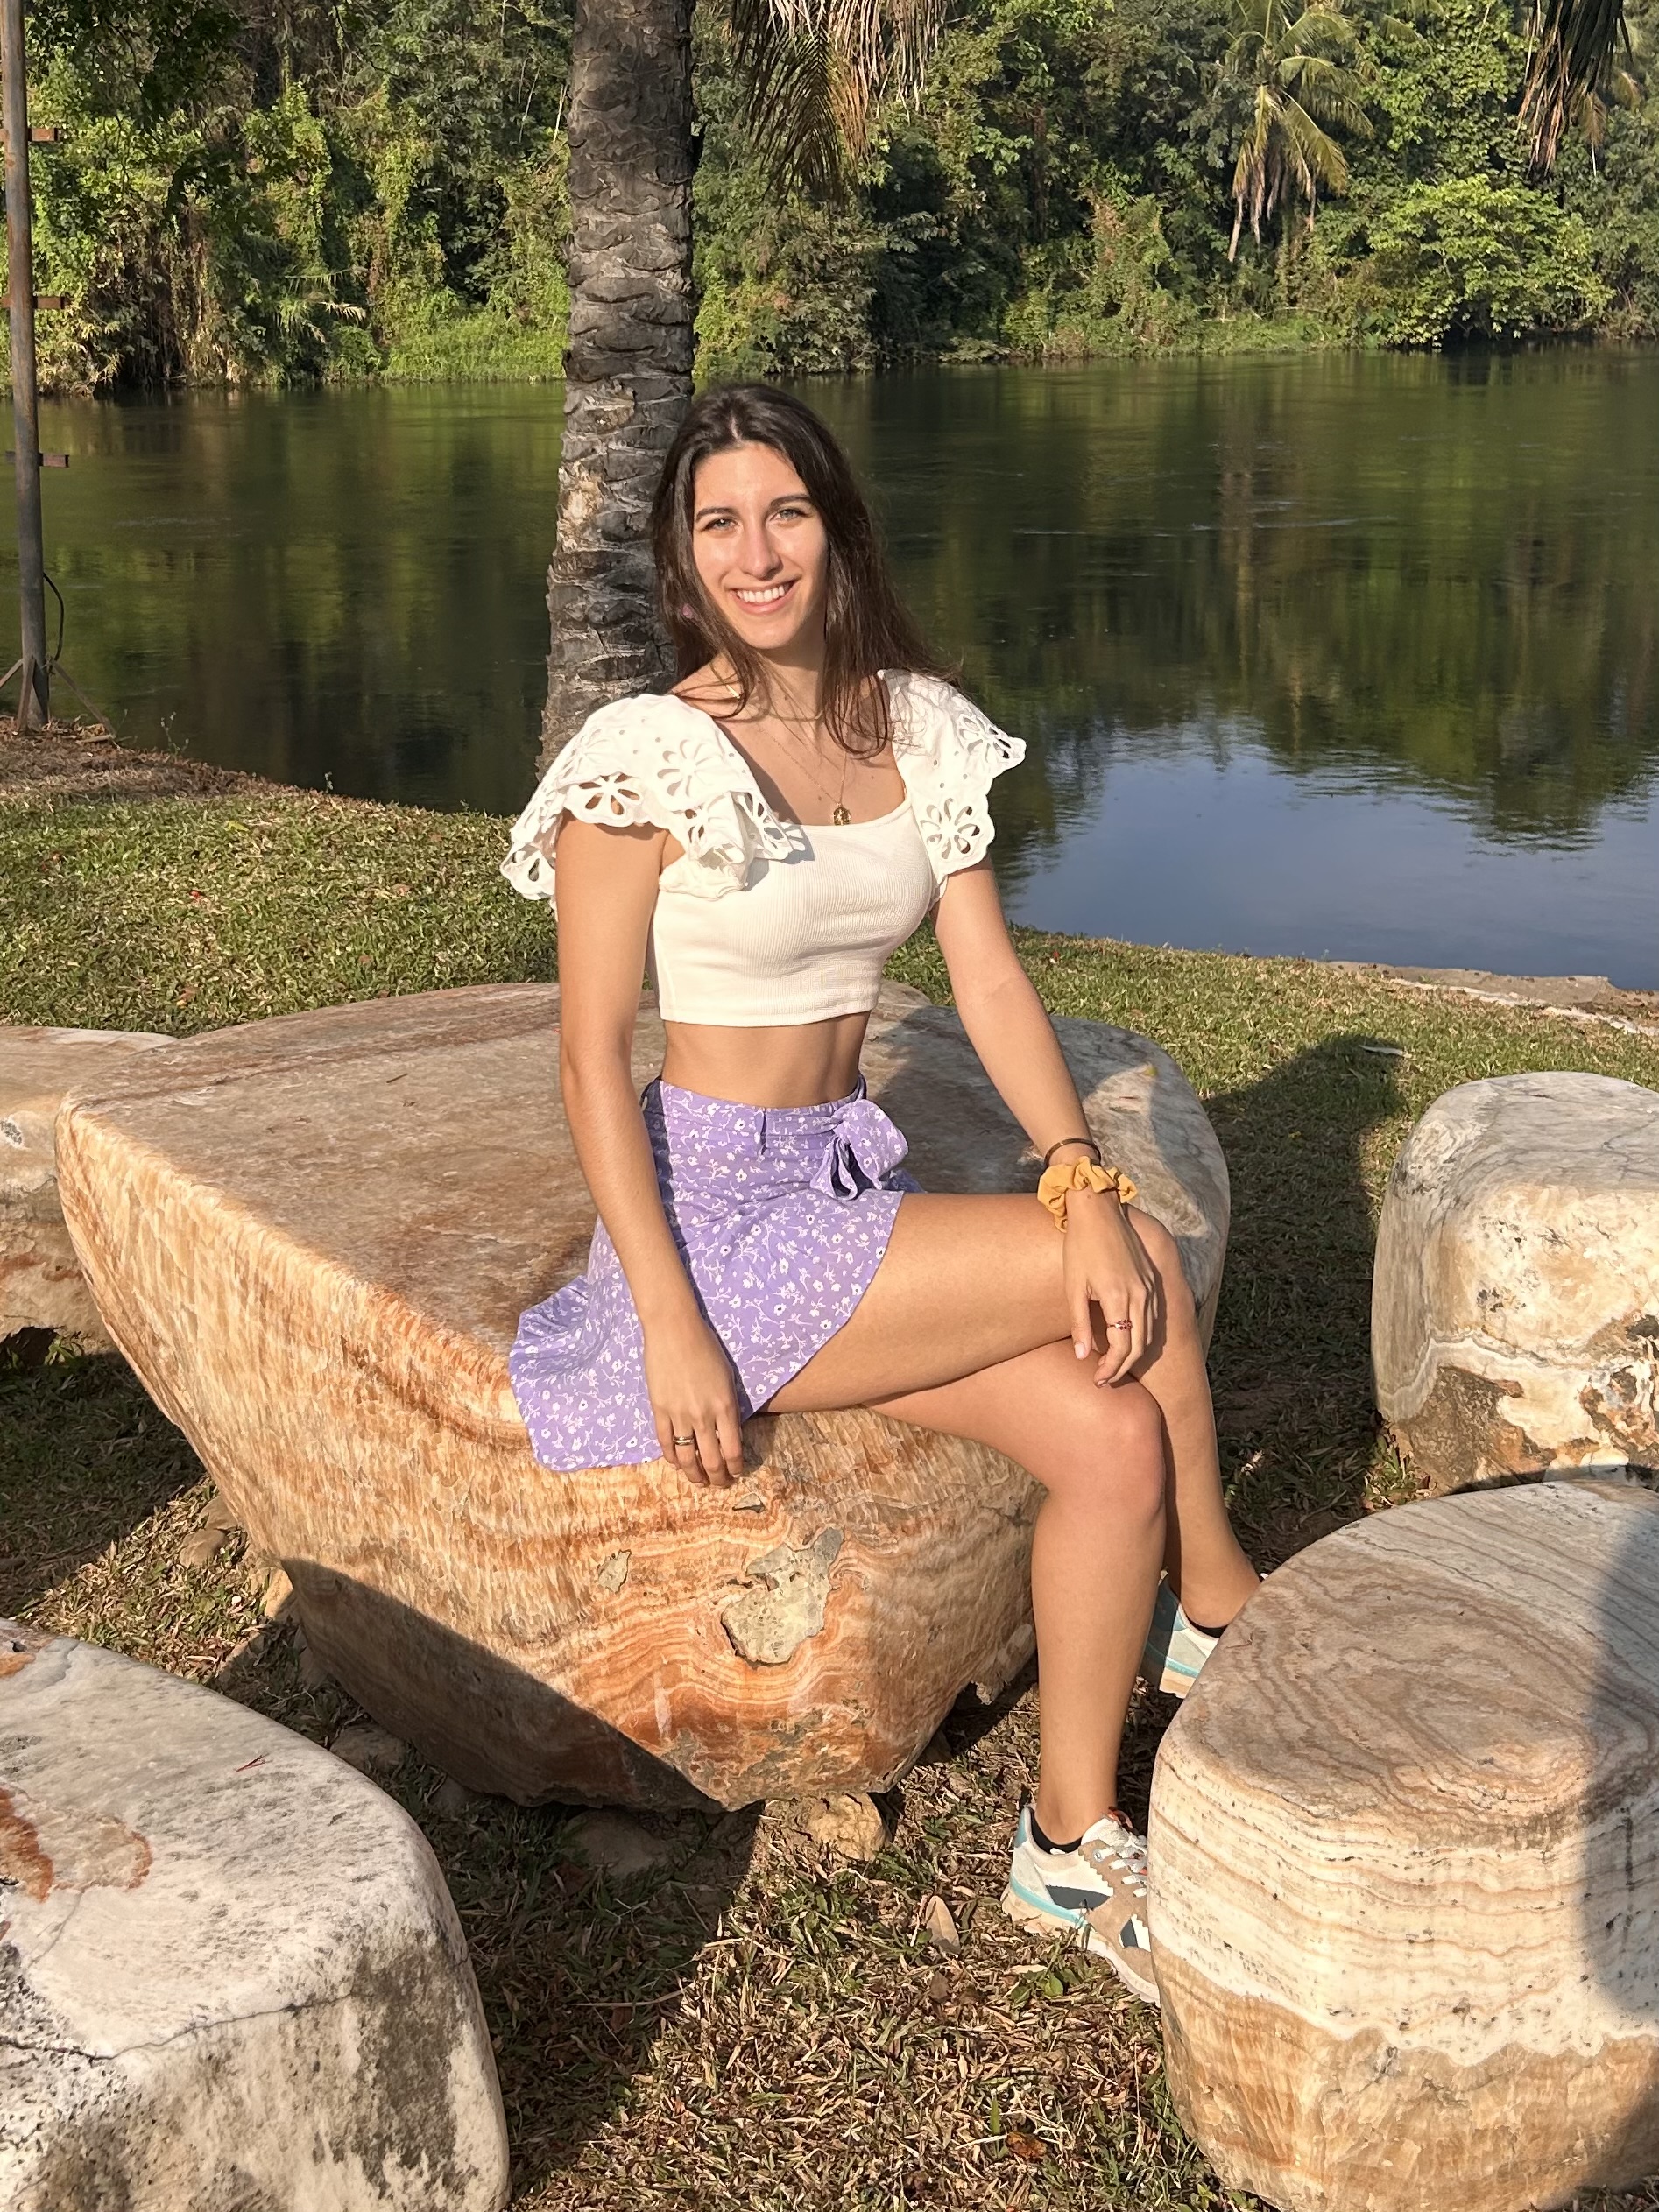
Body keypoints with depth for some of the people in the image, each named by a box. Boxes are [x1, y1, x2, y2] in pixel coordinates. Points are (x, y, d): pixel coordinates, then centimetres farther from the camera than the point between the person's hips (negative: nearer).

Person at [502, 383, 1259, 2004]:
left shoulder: (918, 727, 6)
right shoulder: (647, 758, -12)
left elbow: (990, 979, 1)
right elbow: (592, 1055, -12)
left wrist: (1081, 1179, -16)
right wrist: (672, 1328, -19)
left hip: (859, 1189, 6)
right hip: (717, 1209, -6)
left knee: (1114, 1436, -14)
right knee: (1142, 1272, -17)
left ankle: (1070, 1845, 5)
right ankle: (1216, 1603, 10)